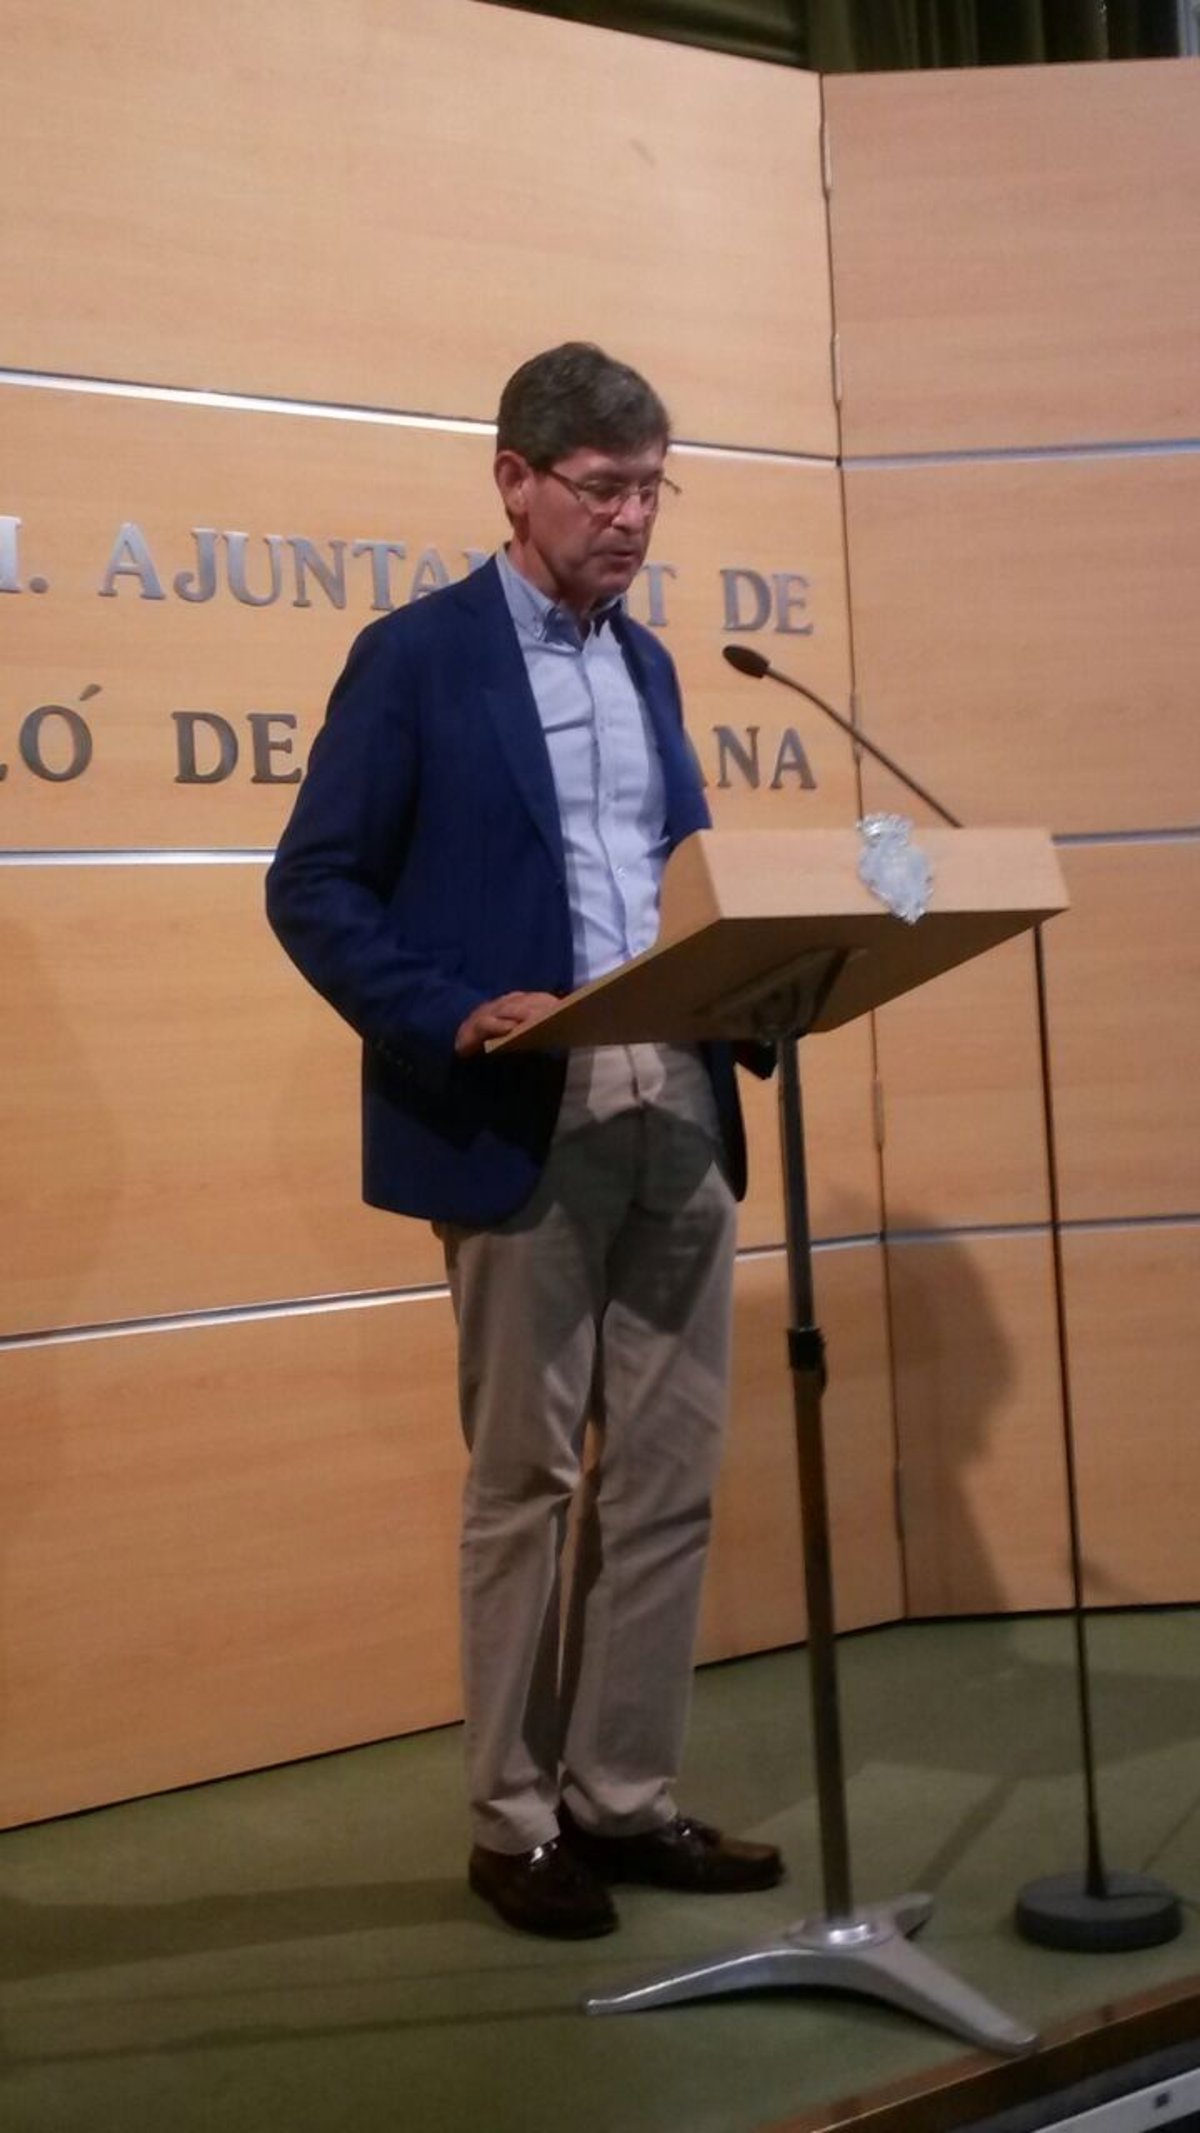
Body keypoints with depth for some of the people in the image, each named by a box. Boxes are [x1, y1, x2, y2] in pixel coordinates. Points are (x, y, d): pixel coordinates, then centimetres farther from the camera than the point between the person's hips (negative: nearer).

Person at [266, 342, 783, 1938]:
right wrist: (454, 1017, -21)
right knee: (527, 1480, 3)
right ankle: (514, 1821, 17)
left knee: (670, 1474, 8)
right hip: (521, 1126, -6)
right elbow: (313, 888, -8)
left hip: (681, 1113, 6)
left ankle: (626, 1796, 21)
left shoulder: (646, 665, 16)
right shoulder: (417, 656, -3)